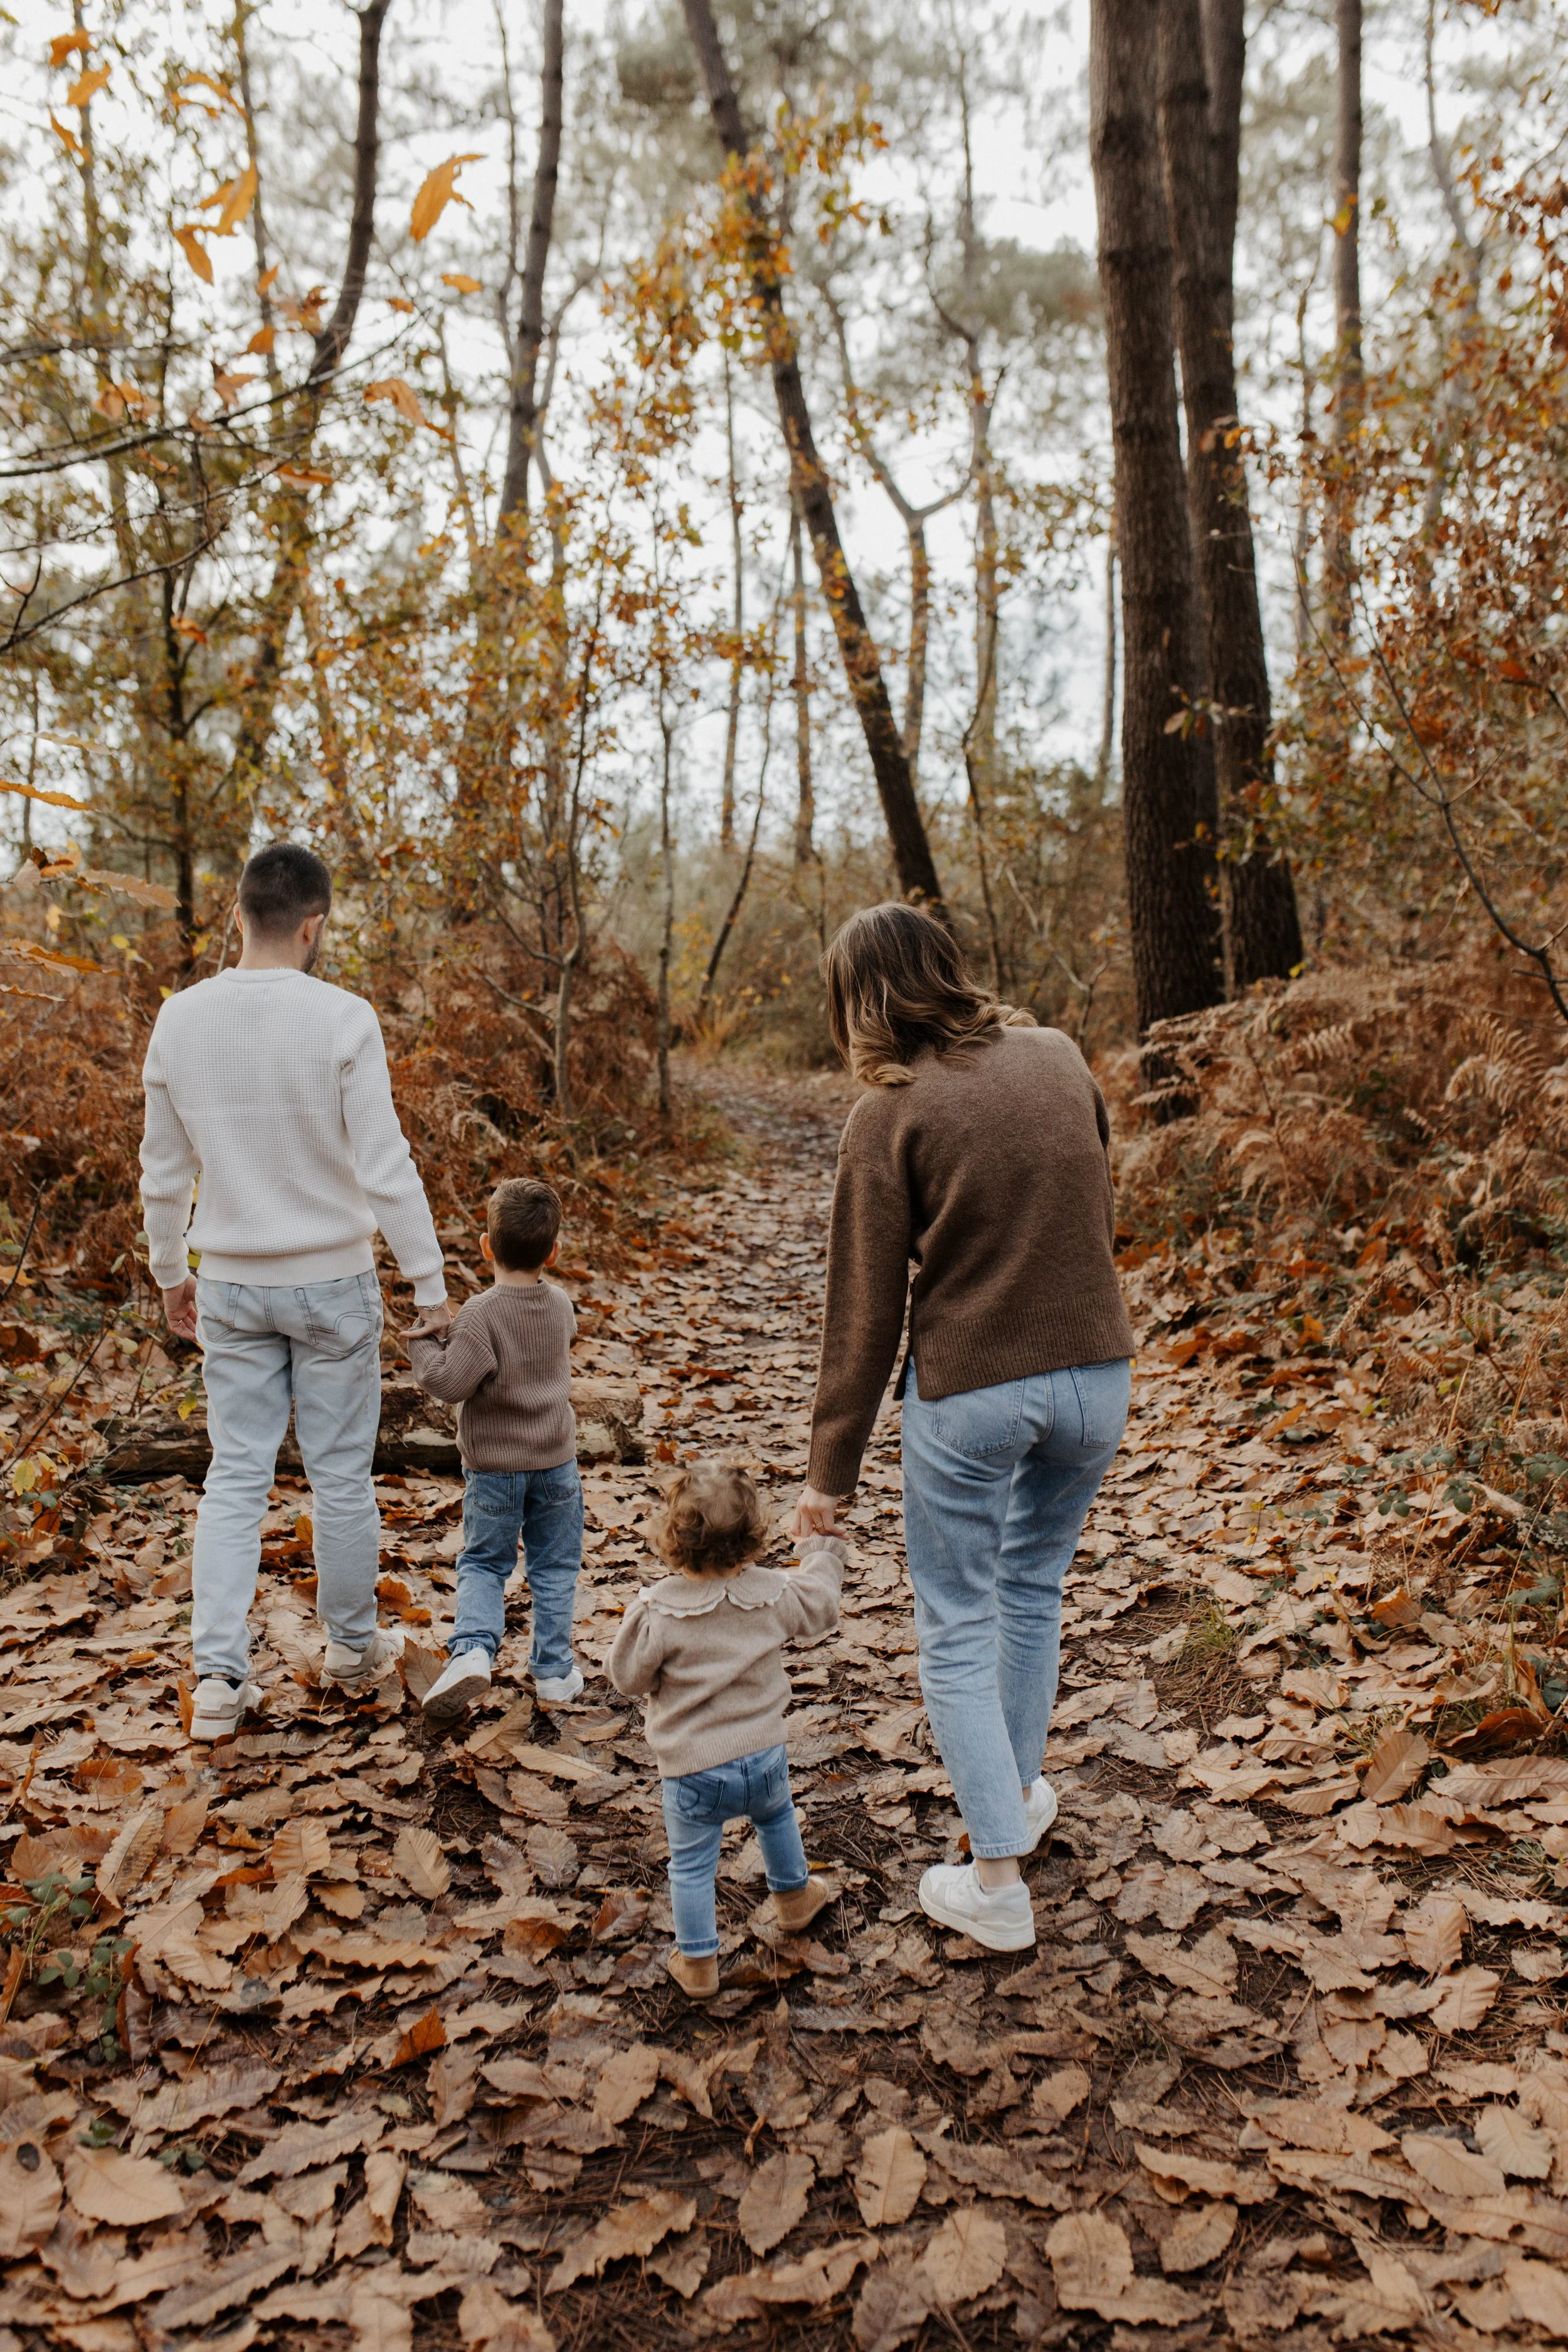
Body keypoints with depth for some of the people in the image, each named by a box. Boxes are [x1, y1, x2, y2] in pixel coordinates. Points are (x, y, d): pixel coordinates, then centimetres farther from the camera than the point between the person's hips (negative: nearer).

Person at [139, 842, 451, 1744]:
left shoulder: (180, 1019, -1)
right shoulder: (342, 1020, -15)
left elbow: (165, 1171, 7)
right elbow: (386, 1168, -15)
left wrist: (171, 1272, 20)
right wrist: (432, 1287, -8)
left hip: (231, 1287, 3)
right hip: (332, 1281, -3)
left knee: (236, 1476, 11)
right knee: (342, 1474, 11)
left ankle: (220, 1675, 9)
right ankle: (354, 1646, 28)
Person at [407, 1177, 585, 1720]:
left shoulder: (480, 1315, -19)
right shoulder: (560, 1305, -2)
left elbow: (451, 1382, -25)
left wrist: (423, 1345, -9)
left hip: (492, 1468, -3)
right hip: (556, 1461, 3)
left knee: (482, 1564, 12)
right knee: (554, 1567, 15)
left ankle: (472, 1651, -7)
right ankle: (553, 1671, 19)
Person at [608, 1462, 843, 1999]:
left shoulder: (657, 1611, -22)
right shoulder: (772, 1593, -11)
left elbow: (627, 1676, -11)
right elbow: (820, 1609, 9)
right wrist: (823, 1553, 24)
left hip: (692, 1769, -3)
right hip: (763, 1755, 4)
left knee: (691, 1865, 14)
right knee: (776, 1816, 33)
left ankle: (697, 1963, 26)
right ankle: (794, 1895, 53)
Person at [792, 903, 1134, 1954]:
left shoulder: (890, 1115, -11)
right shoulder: (1060, 1056, 2)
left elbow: (867, 1307, -9)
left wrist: (832, 1467, -2)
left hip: (970, 1392, -5)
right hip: (1095, 1372, 5)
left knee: (958, 1627, 11)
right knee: (1034, 1589, 25)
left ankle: (996, 1880, 16)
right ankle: (1020, 1790, 42)